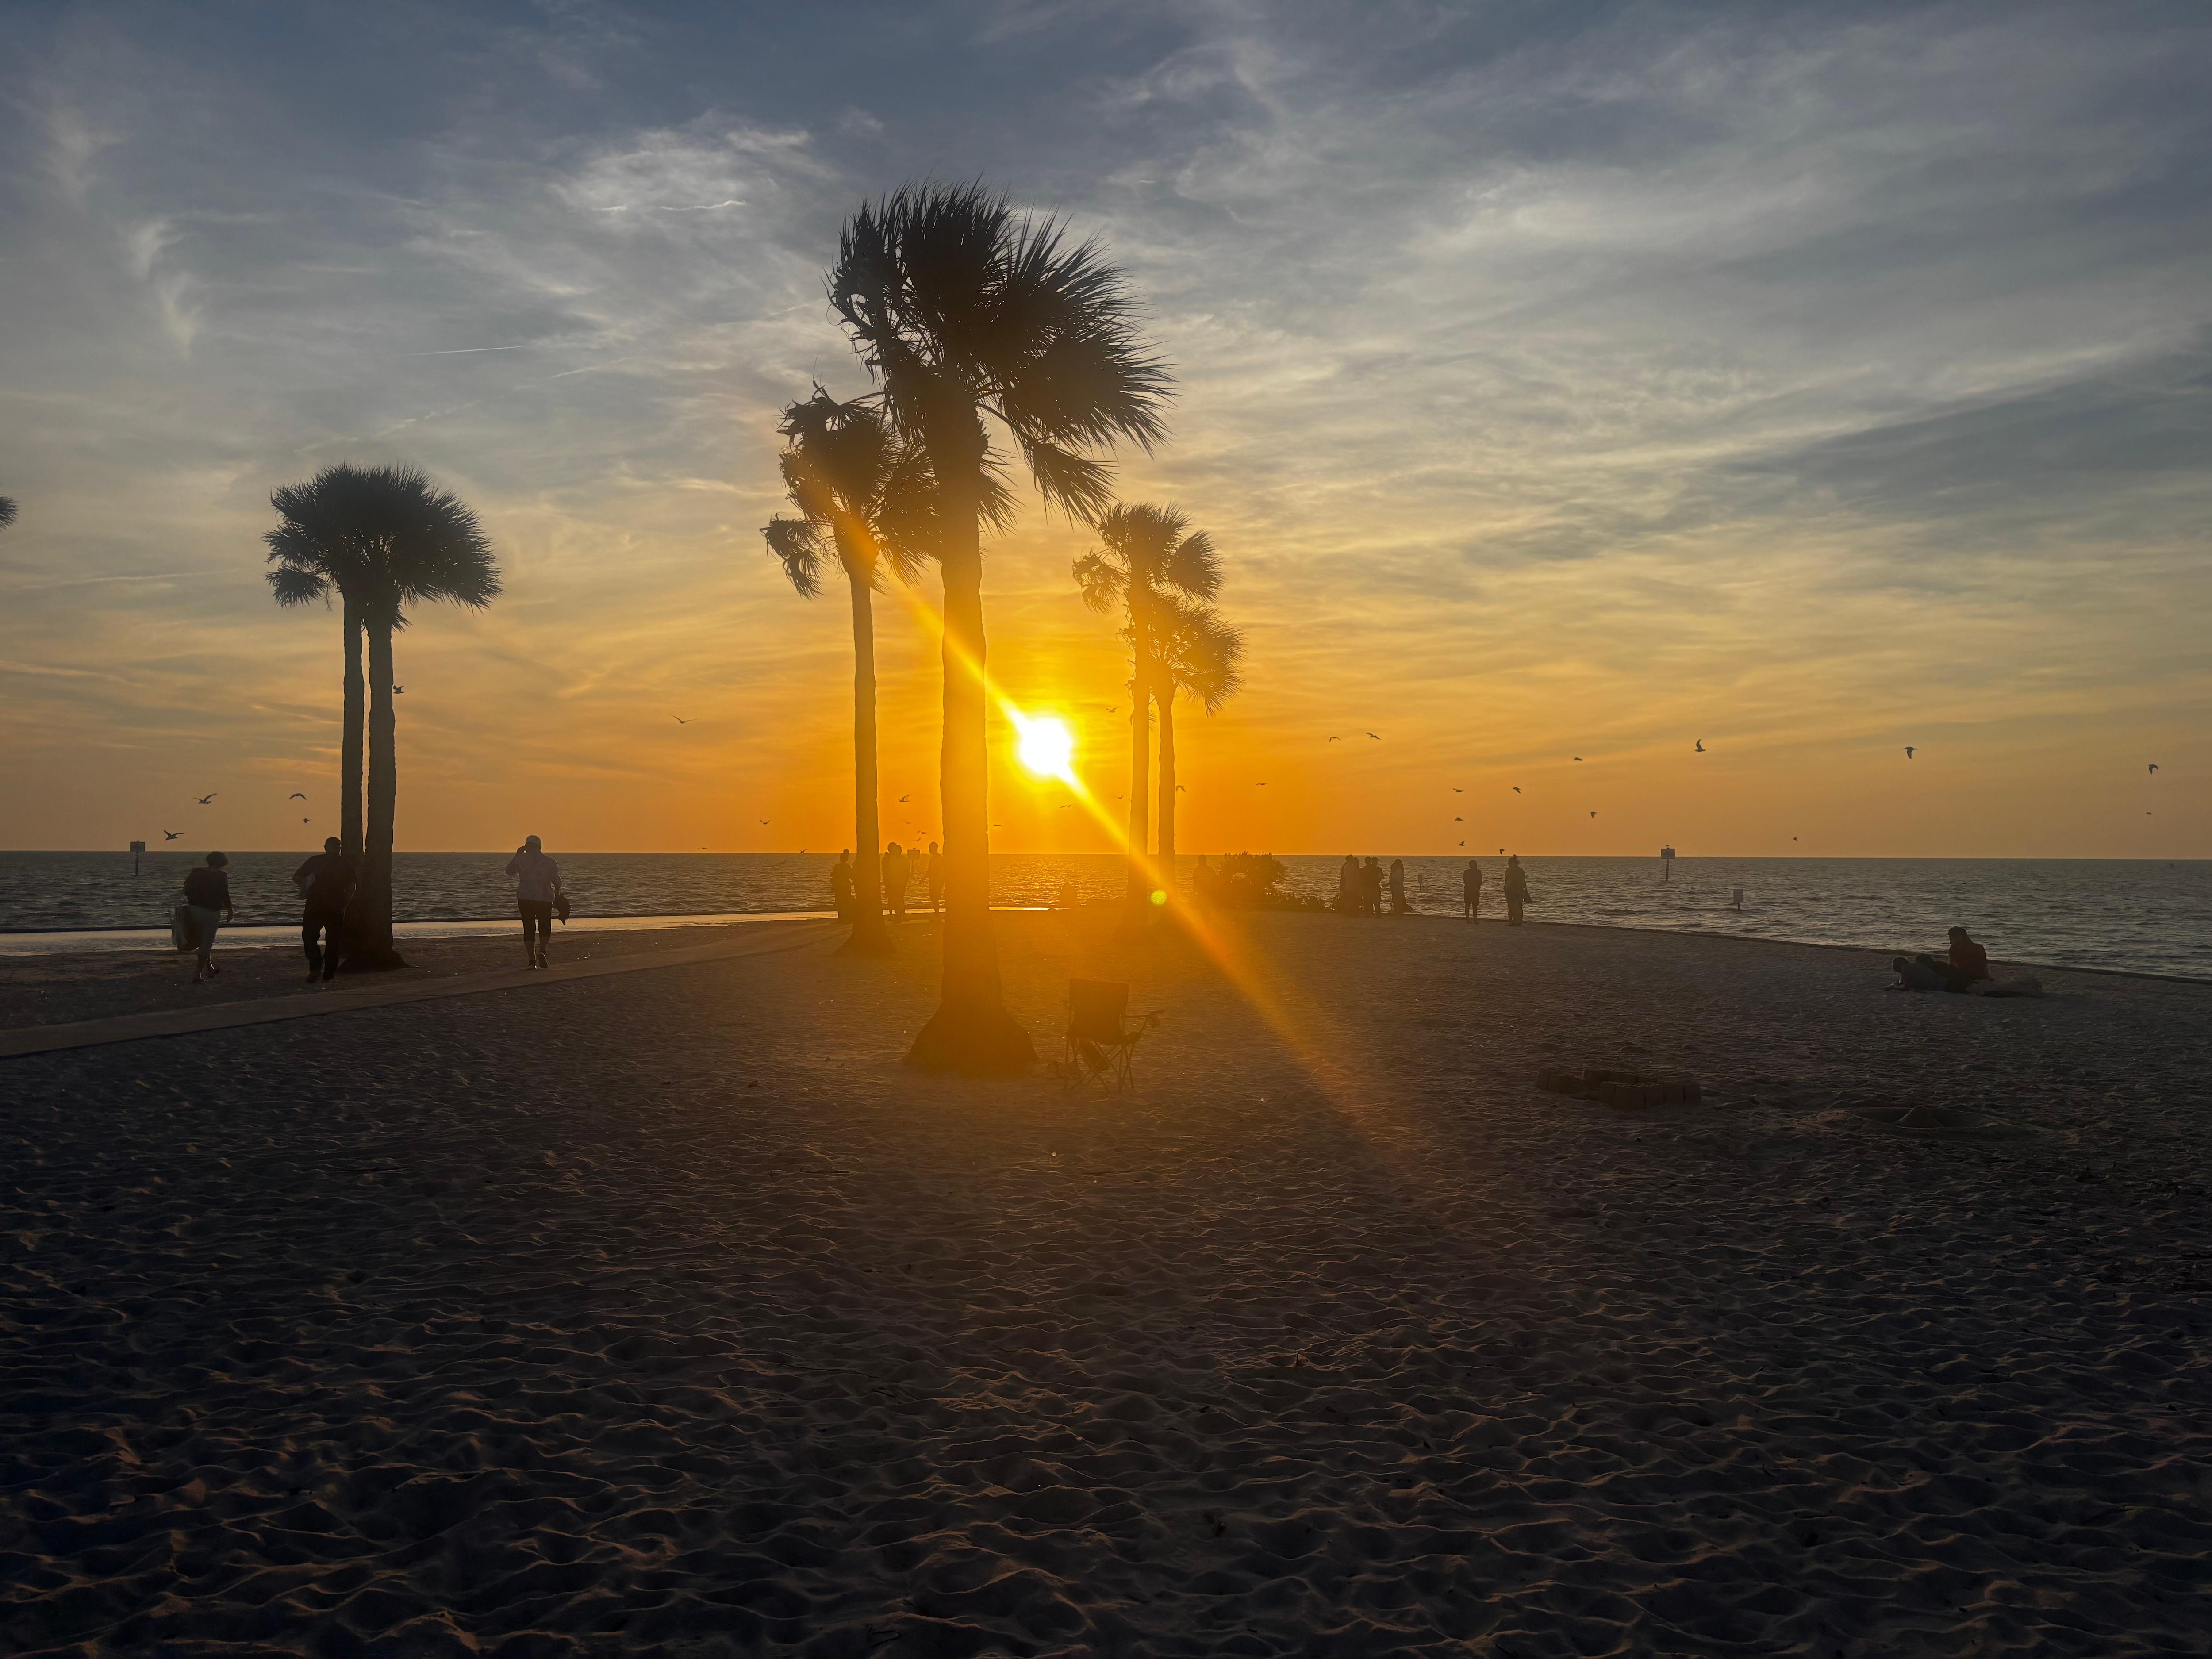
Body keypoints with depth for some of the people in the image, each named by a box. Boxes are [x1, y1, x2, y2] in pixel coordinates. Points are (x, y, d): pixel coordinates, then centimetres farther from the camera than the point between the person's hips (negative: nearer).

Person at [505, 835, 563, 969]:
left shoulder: (521, 859, -1)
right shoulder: (549, 862, 0)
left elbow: (509, 871, 15)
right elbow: (557, 882, -1)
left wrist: (518, 855, 22)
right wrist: (557, 894, 18)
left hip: (525, 898, 0)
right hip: (545, 898, 0)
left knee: (529, 928, 6)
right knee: (545, 928, 12)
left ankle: (532, 960, -2)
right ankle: (541, 951, -15)